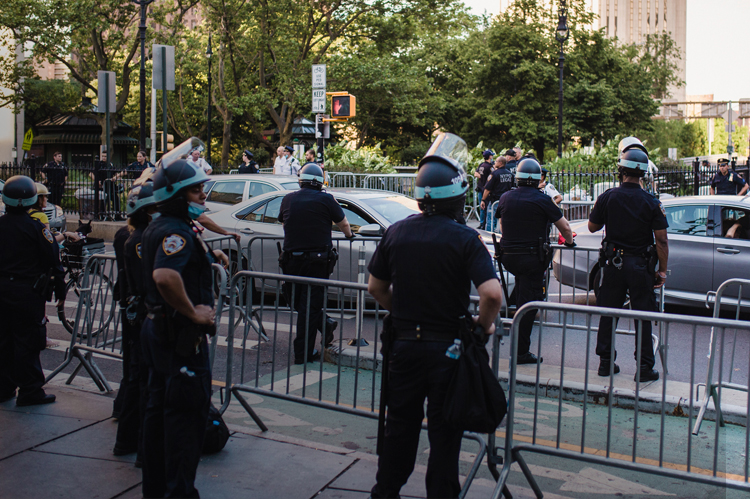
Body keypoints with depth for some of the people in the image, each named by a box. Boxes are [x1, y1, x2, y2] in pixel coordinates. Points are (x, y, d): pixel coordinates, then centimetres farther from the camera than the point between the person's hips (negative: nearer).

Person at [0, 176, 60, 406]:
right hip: (27, 290, -5)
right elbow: (51, 261, -11)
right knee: (27, 341, 0)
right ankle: (30, 391, 6)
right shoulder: (35, 226, -12)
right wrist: (59, 290, -2)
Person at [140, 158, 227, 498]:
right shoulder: (178, 231, -20)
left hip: (157, 328, 11)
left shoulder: (157, 228, 14)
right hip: (181, 334, -11)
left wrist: (206, 255, 24)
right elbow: (165, 276, -38)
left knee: (159, 407, 18)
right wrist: (194, 312, -27)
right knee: (187, 413, -2)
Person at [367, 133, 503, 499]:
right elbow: (492, 293, -24)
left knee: (400, 425, 18)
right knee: (443, 432, 10)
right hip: (448, 346, -3)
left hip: (404, 342, 4)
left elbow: (376, 287, 7)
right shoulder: (464, 238, -15)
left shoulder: (396, 232, -2)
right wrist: (483, 324, -6)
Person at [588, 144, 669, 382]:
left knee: (608, 314, 12)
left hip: (613, 264, 1)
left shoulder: (607, 197, -7)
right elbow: (662, 241, -8)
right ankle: (644, 367, 9)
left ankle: (605, 362, 19)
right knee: (643, 317, 6)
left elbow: (592, 227, 6)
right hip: (640, 266, -1)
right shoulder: (651, 202, -9)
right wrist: (662, 271, 0)